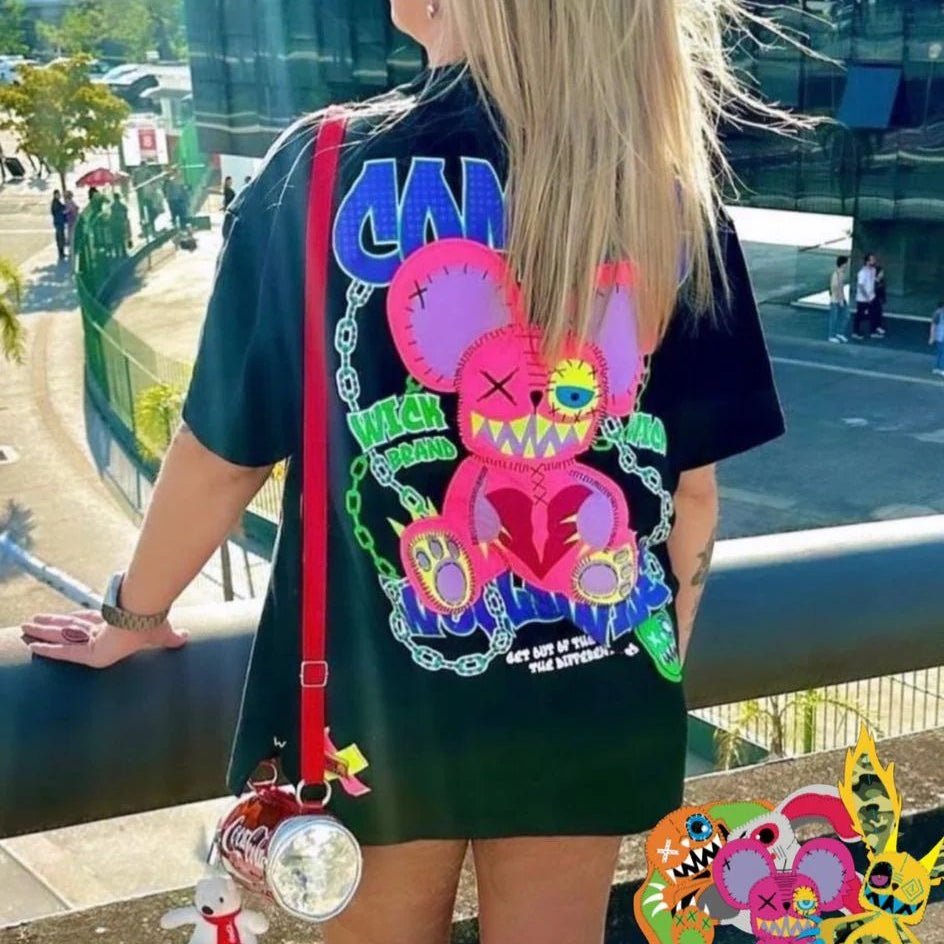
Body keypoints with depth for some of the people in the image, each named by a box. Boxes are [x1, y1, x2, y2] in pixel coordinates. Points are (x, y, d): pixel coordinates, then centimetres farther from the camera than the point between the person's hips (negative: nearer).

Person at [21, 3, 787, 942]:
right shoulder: (671, 196, -8)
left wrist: (132, 617, 12)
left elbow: (222, 452, -6)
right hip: (590, 701, 1)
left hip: (379, 695, 0)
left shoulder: (326, 170, -13)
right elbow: (693, 483, -3)